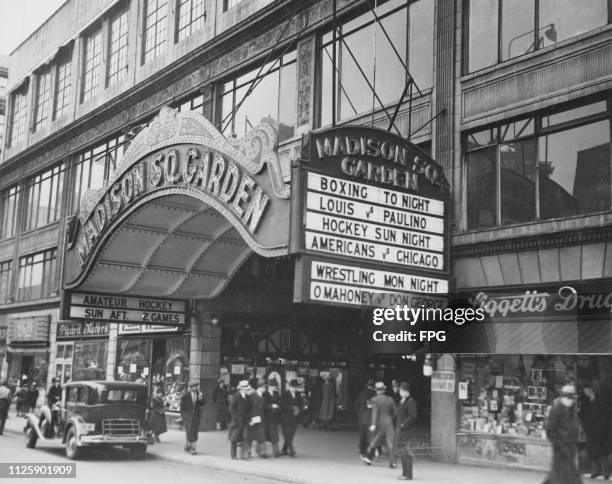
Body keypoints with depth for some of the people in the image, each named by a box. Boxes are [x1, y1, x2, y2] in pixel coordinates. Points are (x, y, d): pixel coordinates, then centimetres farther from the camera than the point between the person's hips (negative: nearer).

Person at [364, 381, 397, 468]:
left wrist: (373, 424, -20)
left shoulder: (375, 399, -7)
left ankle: (369, 458, 25)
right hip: (389, 423, 2)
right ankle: (392, 462, -7)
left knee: (375, 441, 13)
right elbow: (394, 413, 7)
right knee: (390, 443, 0)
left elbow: (375, 412, -16)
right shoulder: (390, 399, 4)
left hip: (379, 423, -2)